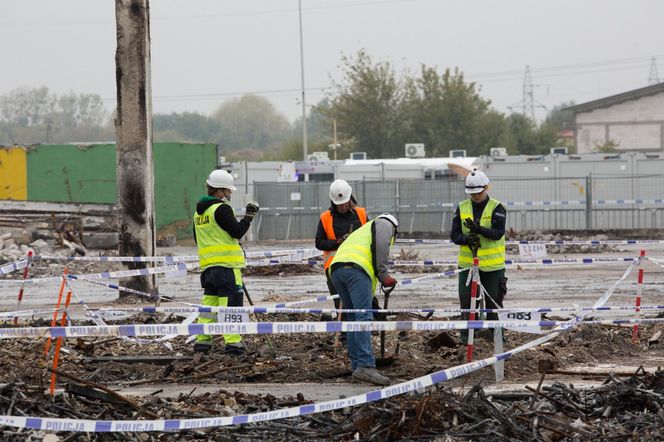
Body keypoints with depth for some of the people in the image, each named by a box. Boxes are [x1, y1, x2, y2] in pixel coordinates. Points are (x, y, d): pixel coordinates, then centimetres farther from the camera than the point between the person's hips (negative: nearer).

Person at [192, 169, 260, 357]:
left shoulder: (199, 211, 16)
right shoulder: (221, 209, -12)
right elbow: (237, 231, -13)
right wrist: (249, 215, -2)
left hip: (207, 265, 8)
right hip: (226, 264, -8)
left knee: (209, 301, 12)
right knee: (230, 302, -8)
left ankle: (202, 340, 10)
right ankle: (232, 342, -11)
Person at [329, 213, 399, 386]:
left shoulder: (363, 230, 42)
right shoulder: (385, 224, 21)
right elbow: (381, 245, -3)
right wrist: (384, 275, -1)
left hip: (335, 270, 8)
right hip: (355, 268, -8)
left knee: (354, 319, 14)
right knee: (364, 317, -16)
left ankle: (357, 367, 11)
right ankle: (365, 366, -28)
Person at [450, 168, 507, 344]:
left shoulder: (496, 208, -3)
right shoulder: (462, 208, 7)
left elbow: (498, 232, -17)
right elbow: (454, 235, 4)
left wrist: (478, 229, -33)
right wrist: (467, 239, -18)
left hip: (492, 264, -2)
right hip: (467, 263, 2)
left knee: (493, 300, 4)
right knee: (466, 299, 1)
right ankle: (466, 334, 10)